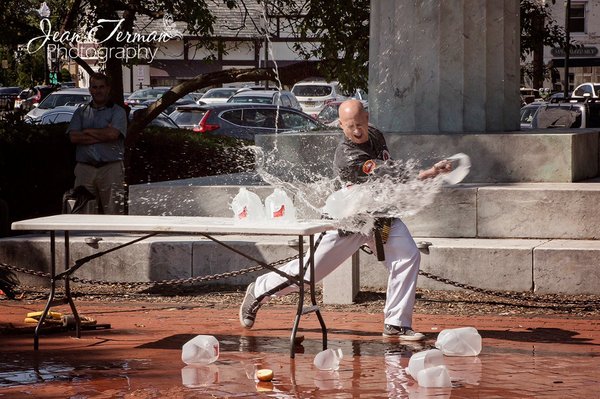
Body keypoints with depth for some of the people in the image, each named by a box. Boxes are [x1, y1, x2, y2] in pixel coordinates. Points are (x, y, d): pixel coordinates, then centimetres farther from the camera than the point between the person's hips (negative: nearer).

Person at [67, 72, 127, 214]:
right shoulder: (80, 112, 15)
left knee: (113, 211, -5)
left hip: (111, 168, -3)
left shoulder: (117, 111, 6)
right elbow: (73, 137, -1)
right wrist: (103, 135, -6)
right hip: (84, 169, 3)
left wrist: (87, 131, 0)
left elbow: (113, 133, -12)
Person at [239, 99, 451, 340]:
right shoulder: (347, 158, -30)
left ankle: (396, 324, -10)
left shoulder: (375, 135, -3)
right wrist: (431, 172, -42)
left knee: (408, 256, -15)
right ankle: (258, 293, 26)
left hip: (381, 215, 6)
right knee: (310, 269, 2)